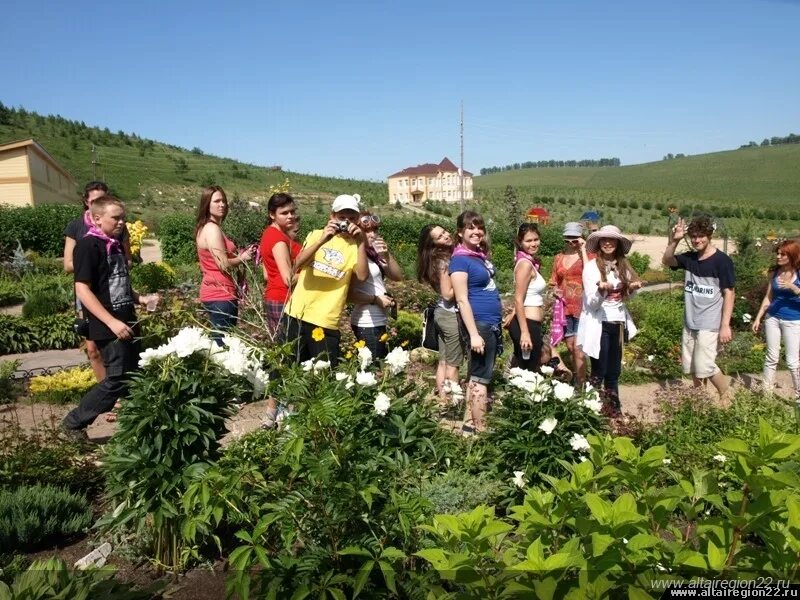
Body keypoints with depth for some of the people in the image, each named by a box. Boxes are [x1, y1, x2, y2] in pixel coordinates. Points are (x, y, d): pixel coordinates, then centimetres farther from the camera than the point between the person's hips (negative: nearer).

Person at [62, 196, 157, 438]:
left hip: (127, 323, 8)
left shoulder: (116, 245, 14)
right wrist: (112, 322, -25)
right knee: (117, 380, -5)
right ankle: (74, 422, 11)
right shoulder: (88, 246, -13)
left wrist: (141, 299, 8)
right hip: (108, 329, -8)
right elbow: (82, 290, -19)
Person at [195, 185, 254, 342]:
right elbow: (224, 264, -18)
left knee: (220, 340, 13)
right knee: (224, 342, -7)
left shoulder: (205, 228, 16)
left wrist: (240, 255, 7)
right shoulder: (212, 228, -14)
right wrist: (242, 258, -2)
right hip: (220, 295, -10)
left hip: (215, 293, 10)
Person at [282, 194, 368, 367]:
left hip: (325, 321, -2)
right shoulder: (316, 235, 6)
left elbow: (362, 276, -15)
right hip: (296, 314, 2)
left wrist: (361, 242, -22)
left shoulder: (355, 246, 2)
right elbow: (298, 263, -11)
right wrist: (322, 240, -24)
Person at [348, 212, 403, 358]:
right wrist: (375, 299, -15)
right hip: (367, 323, -8)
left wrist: (387, 255, -8)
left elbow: (398, 276, 4)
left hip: (379, 321, 8)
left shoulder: (375, 254, 10)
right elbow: (348, 294, -18)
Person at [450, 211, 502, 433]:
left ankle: (469, 423, 23)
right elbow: (462, 300, -17)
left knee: (477, 375, 14)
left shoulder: (480, 254, 12)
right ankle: (480, 428, 5)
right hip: (480, 323, -9)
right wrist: (474, 333, -21)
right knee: (481, 377, -3)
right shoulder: (460, 260, -13)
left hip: (492, 323, 9)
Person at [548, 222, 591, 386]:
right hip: (564, 307, 5)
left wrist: (583, 250, -13)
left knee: (578, 348, -11)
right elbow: (553, 282, 19)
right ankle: (577, 382, 23)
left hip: (581, 306, -5)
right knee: (570, 347, 11)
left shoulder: (587, 256, 0)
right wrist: (555, 290, -3)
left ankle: (581, 386, -6)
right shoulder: (558, 258, 12)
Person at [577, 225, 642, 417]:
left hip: (618, 324, 5)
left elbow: (624, 297, 16)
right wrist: (601, 290, -35)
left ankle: (614, 408, 25)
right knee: (598, 372, 1)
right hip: (598, 326, -5)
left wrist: (632, 289, -5)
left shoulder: (622, 265, 4)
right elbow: (592, 304, -15)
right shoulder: (591, 266, -11)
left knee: (614, 371, 14)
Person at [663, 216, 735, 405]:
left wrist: (725, 325, -15)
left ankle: (725, 397, 14)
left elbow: (729, 293, -11)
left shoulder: (722, 260, -11)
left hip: (709, 324, -6)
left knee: (705, 366, -8)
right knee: (691, 367, 12)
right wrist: (674, 240, -13)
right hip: (690, 323, 6)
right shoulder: (689, 258, 5)